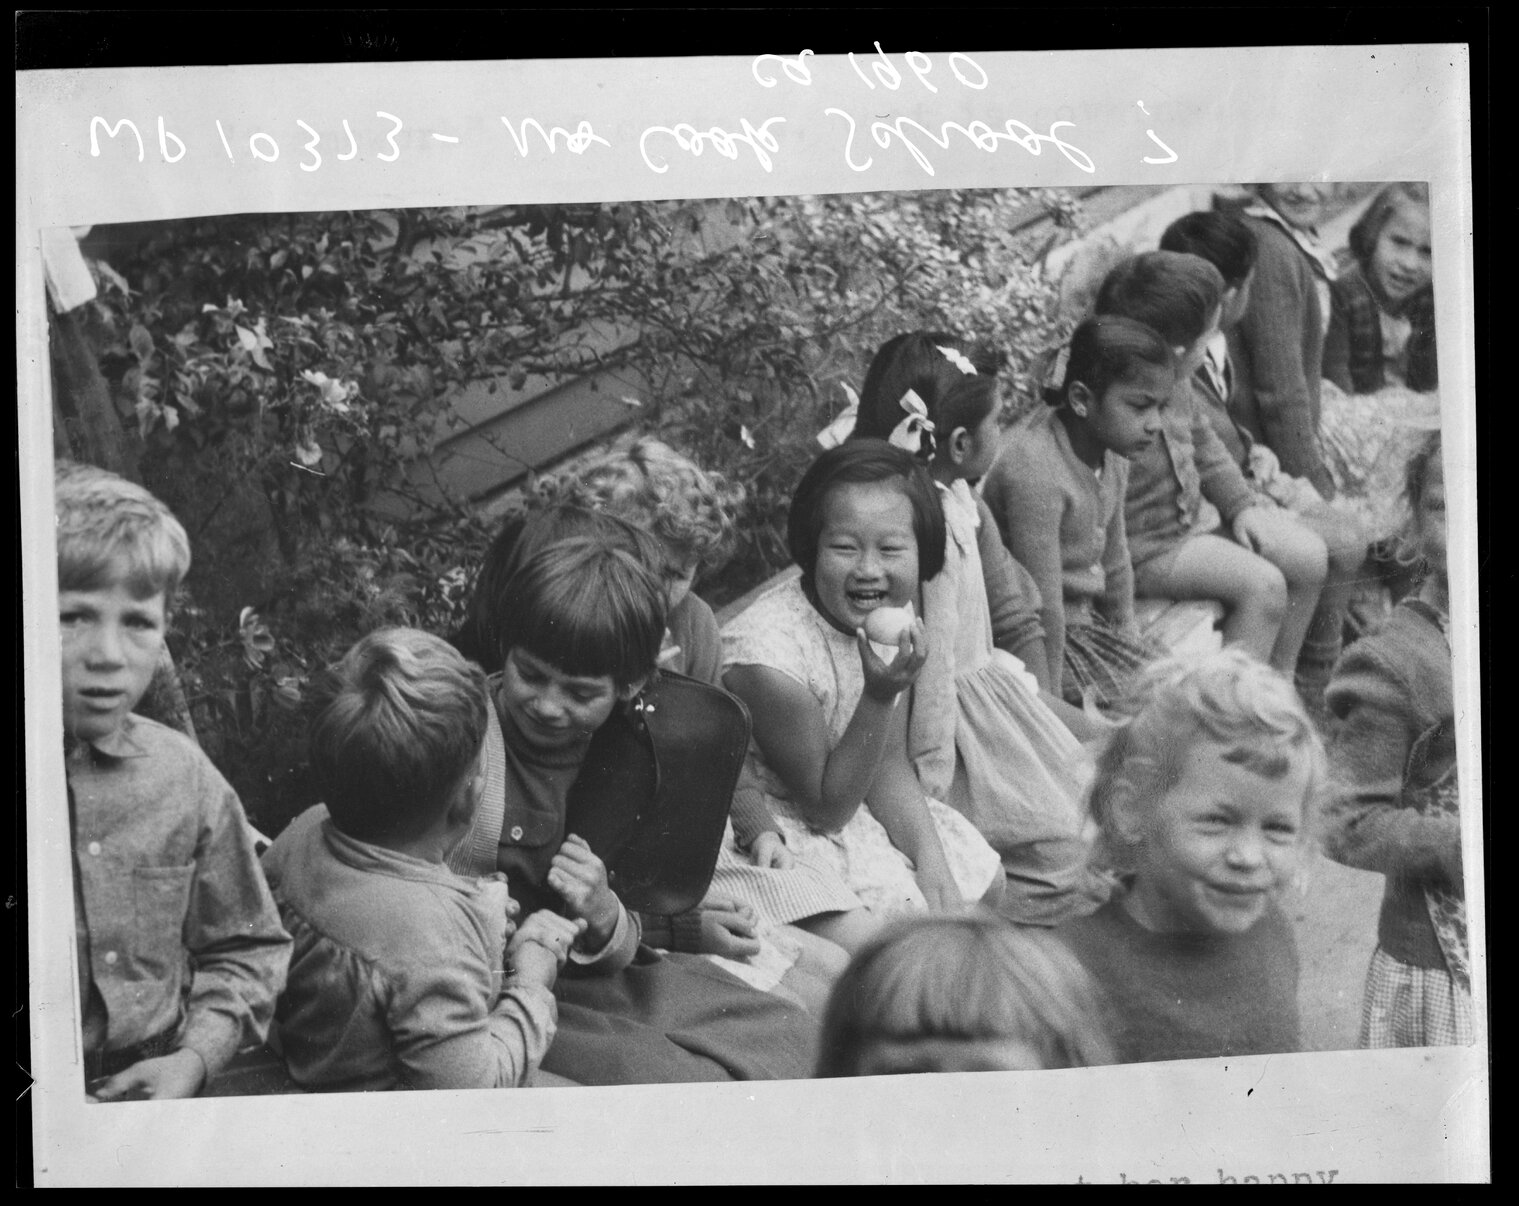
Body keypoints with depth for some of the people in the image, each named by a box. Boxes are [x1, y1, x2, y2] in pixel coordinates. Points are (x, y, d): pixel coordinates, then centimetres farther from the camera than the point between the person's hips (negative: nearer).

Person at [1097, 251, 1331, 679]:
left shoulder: (1175, 381, -4)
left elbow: (1203, 441, 14)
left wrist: (1241, 506, 8)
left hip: (1194, 512, 10)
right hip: (1148, 549, -10)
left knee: (1309, 556, 5)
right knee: (1264, 586, -21)